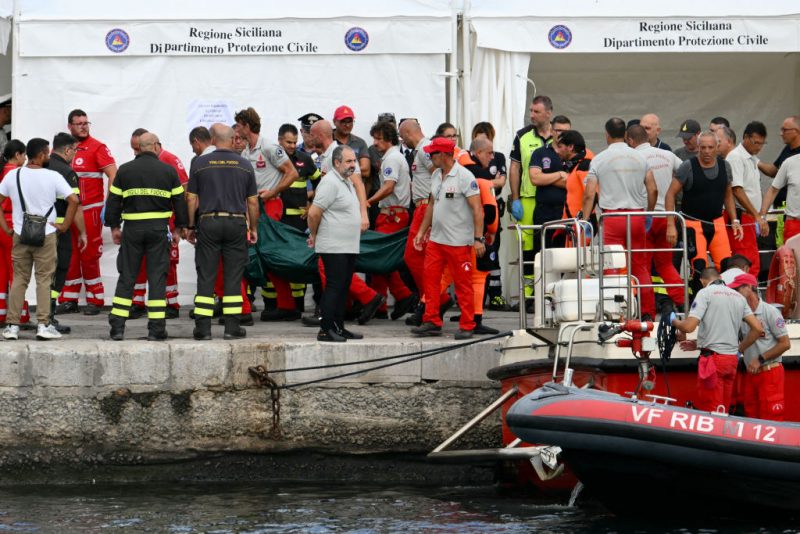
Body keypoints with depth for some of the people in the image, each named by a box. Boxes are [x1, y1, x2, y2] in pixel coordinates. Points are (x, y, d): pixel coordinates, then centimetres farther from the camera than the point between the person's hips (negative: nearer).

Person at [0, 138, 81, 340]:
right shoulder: (53, 177, -8)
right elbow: (74, 200, -14)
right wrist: (64, 226, -4)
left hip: (20, 236, 3)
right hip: (46, 235, -3)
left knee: (19, 280, 11)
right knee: (44, 280, 4)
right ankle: (43, 325, -1)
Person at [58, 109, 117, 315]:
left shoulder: (97, 147, -3)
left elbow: (113, 174, -9)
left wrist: (109, 206, -16)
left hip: (90, 210, -4)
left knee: (89, 256, -2)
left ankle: (94, 300, 5)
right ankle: (69, 300, 12)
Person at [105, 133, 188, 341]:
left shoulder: (124, 170, 4)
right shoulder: (168, 171, 2)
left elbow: (114, 200, 5)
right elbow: (180, 201, 5)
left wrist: (114, 226, 14)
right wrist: (178, 228, 14)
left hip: (132, 229, 1)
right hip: (159, 228, -1)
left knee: (126, 277, 7)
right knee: (157, 277, 2)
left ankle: (117, 327, 4)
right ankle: (156, 329, -1)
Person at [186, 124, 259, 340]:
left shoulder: (200, 163, 0)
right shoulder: (245, 165, 4)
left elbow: (192, 199, 1)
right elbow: (252, 201, 6)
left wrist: (190, 227, 10)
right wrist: (254, 228, 16)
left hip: (208, 222, -1)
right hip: (236, 223, 1)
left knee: (205, 276, 2)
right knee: (233, 277, 4)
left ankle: (203, 327, -1)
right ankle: (232, 326, 3)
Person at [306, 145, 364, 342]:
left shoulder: (347, 182, 17)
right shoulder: (331, 183, -14)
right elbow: (314, 213, -17)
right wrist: (314, 235, -6)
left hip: (349, 247, 10)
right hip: (334, 248, -10)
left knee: (343, 288, 11)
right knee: (334, 287, -10)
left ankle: (339, 328, 17)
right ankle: (325, 330, -9)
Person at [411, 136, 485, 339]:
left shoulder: (464, 177, -12)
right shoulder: (436, 176, 11)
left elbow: (477, 209, -14)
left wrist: (478, 238, -19)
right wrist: (422, 231, 20)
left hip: (459, 242, -7)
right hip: (436, 239, 7)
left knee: (463, 284, 0)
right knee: (430, 279, 6)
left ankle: (467, 326, 6)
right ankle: (432, 322, 13)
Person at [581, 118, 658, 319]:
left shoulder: (599, 160, -1)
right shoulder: (640, 157, 7)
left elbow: (589, 194, -5)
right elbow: (653, 190, 6)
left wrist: (584, 221, 0)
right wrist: (649, 215, 19)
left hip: (612, 216, -3)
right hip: (637, 216, 3)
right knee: (640, 267, 8)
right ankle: (648, 312, 5)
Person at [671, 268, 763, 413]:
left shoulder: (705, 293, -4)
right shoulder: (738, 296, 15)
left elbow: (689, 326, -14)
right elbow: (757, 329, 11)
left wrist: (674, 321, 7)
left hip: (713, 358, -6)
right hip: (732, 359, 6)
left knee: (709, 411, -7)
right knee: (723, 411, 11)